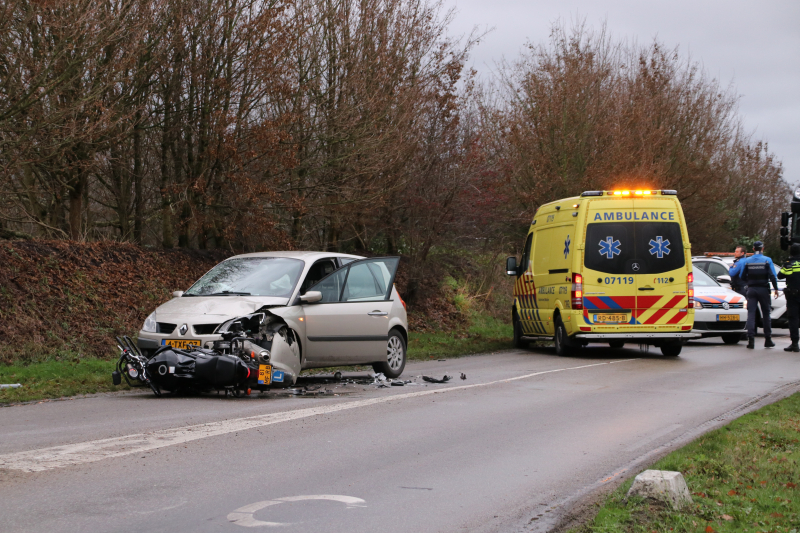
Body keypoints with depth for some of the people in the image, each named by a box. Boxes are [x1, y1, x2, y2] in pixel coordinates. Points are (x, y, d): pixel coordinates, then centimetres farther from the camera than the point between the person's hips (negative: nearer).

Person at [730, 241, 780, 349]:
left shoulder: (746, 261, 3)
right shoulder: (767, 260, -2)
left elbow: (742, 277, 7)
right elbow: (773, 276, -6)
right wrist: (776, 288, 2)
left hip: (751, 290, 1)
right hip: (763, 289, -1)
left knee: (751, 313, -2)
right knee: (766, 314, 8)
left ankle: (751, 338, -15)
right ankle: (768, 339, 12)